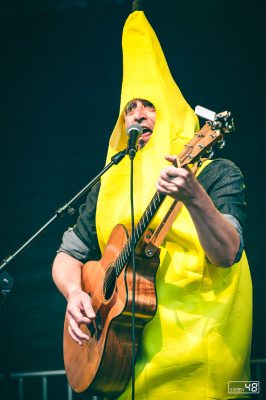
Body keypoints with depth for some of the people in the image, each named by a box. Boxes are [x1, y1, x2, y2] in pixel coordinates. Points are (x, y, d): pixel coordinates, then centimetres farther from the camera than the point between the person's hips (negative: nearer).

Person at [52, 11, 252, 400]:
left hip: (197, 336, -3)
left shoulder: (217, 173, 3)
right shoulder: (110, 183, 17)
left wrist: (194, 197, -28)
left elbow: (227, 254, -11)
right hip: (119, 347, 4)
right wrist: (75, 293, -3)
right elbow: (68, 257, 18)